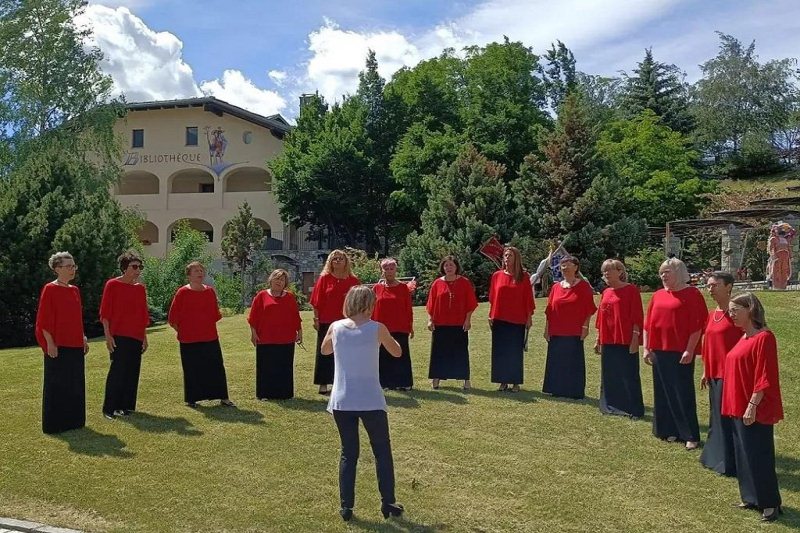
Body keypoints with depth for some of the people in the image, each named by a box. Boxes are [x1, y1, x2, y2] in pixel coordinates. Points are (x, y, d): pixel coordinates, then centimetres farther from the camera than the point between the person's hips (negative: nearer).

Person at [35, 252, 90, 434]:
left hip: (75, 345, 8)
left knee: (75, 383, 12)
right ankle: (54, 423, 9)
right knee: (56, 384, 0)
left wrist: (83, 338, 13)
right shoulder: (50, 289, -10)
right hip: (57, 345, -7)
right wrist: (50, 343, -17)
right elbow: (44, 319, -13)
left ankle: (73, 420, 22)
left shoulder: (75, 290, 12)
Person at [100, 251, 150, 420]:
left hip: (136, 337, 5)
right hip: (118, 336, -5)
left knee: (132, 372, 6)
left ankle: (126, 406, 16)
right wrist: (108, 335, -12)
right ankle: (109, 408, 3)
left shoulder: (140, 288, 10)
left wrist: (144, 337, 13)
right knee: (117, 371, -6)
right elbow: (105, 312, -6)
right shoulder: (112, 285, -5)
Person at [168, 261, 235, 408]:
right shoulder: (182, 292, -7)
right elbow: (173, 318, -4)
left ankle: (223, 398, 13)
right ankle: (191, 399, 18)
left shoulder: (210, 291, 5)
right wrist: (182, 331, -1)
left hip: (210, 338, 4)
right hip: (189, 340, -4)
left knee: (217, 367, 5)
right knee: (191, 370, 5)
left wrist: (208, 326, 9)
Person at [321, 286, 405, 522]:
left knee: (348, 453, 14)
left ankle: (346, 507, 15)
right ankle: (388, 503, 18)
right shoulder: (377, 328, -8)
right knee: (382, 452, 14)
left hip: (342, 402, 3)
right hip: (371, 401, -2)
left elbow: (324, 351, 20)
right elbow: (397, 352, 8)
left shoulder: (336, 327, 0)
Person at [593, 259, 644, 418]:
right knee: (609, 375, 12)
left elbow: (637, 316, -11)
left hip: (626, 341, -7)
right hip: (608, 341, 7)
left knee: (629, 375, -1)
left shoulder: (631, 289, -6)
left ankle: (634, 409, 8)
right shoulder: (606, 293, 12)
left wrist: (635, 338, -16)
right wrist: (598, 339, 16)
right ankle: (612, 405, 24)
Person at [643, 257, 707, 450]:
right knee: (664, 392, 11)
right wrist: (647, 348, 9)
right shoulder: (658, 295, 10)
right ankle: (671, 430, 22)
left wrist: (689, 350, -15)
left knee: (683, 393, -3)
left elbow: (697, 326, -11)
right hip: (659, 351, 6)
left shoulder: (691, 294, -7)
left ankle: (691, 436, 5)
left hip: (681, 352, -6)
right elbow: (648, 324, 13)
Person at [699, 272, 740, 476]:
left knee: (728, 417, -1)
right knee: (716, 417, 17)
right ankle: (715, 456, 29)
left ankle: (730, 463, 9)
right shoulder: (712, 315, 11)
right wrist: (705, 372, 19)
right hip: (714, 374, 8)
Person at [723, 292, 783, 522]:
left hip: (755, 410, -9)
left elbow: (765, 377, -19)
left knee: (759, 455, -1)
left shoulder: (763, 337, -16)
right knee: (744, 455, 14)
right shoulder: (744, 338, 12)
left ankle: (771, 503, 11)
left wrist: (752, 404, -21)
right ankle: (752, 498, 25)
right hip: (739, 407, 9)